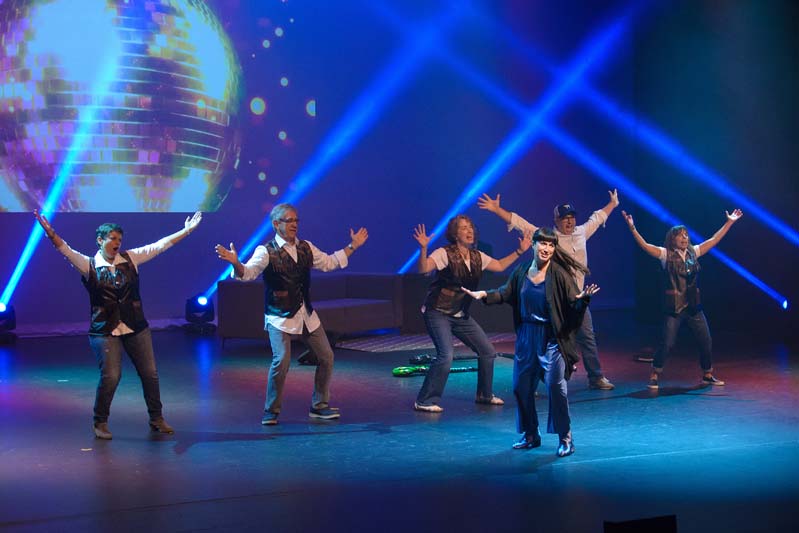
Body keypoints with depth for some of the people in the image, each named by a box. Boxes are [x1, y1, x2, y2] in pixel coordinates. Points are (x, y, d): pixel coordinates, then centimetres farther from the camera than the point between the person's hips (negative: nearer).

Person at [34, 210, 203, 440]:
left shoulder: (130, 258, 5)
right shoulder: (89, 265, -1)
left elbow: (161, 245, 6)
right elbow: (65, 250, -15)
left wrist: (187, 230, 4)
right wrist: (49, 231, -32)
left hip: (136, 327, 3)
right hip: (105, 330, -3)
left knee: (150, 373, 6)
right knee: (111, 376, -10)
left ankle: (156, 419, 23)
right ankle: (100, 423, 10)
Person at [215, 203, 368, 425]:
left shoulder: (306, 248, 8)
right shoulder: (266, 251, -10)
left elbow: (328, 263, 21)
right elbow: (248, 272, -24)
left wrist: (352, 246, 20)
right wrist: (236, 263, -45)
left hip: (307, 315, 7)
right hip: (279, 316, -6)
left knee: (326, 357, 9)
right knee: (281, 361, -19)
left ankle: (319, 406, 25)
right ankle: (271, 411, 0)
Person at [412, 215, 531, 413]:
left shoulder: (477, 256, 5)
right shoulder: (445, 253, -17)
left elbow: (499, 266, 19)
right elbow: (423, 268, -31)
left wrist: (519, 251, 15)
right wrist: (423, 248, -47)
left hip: (461, 315, 8)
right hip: (438, 313, -7)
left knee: (488, 352, 9)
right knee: (446, 356, -23)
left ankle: (484, 395, 28)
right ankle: (424, 401, -10)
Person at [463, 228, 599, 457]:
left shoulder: (559, 274, -12)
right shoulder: (522, 271, 3)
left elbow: (574, 303, -13)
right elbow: (506, 293, 14)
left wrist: (583, 298, -34)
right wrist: (484, 294, 2)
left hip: (551, 338, -6)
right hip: (526, 336, 6)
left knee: (556, 386, -8)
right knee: (521, 387, 10)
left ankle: (565, 438, 6)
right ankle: (530, 435, 27)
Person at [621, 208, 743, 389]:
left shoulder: (693, 252, 10)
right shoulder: (666, 254, -3)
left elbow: (714, 240, 14)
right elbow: (644, 245, -14)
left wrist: (729, 222, 13)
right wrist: (632, 228, -26)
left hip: (693, 306, 5)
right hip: (673, 308, -5)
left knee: (706, 341, 7)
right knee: (667, 344, -7)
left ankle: (708, 375, 25)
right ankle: (654, 377, 8)